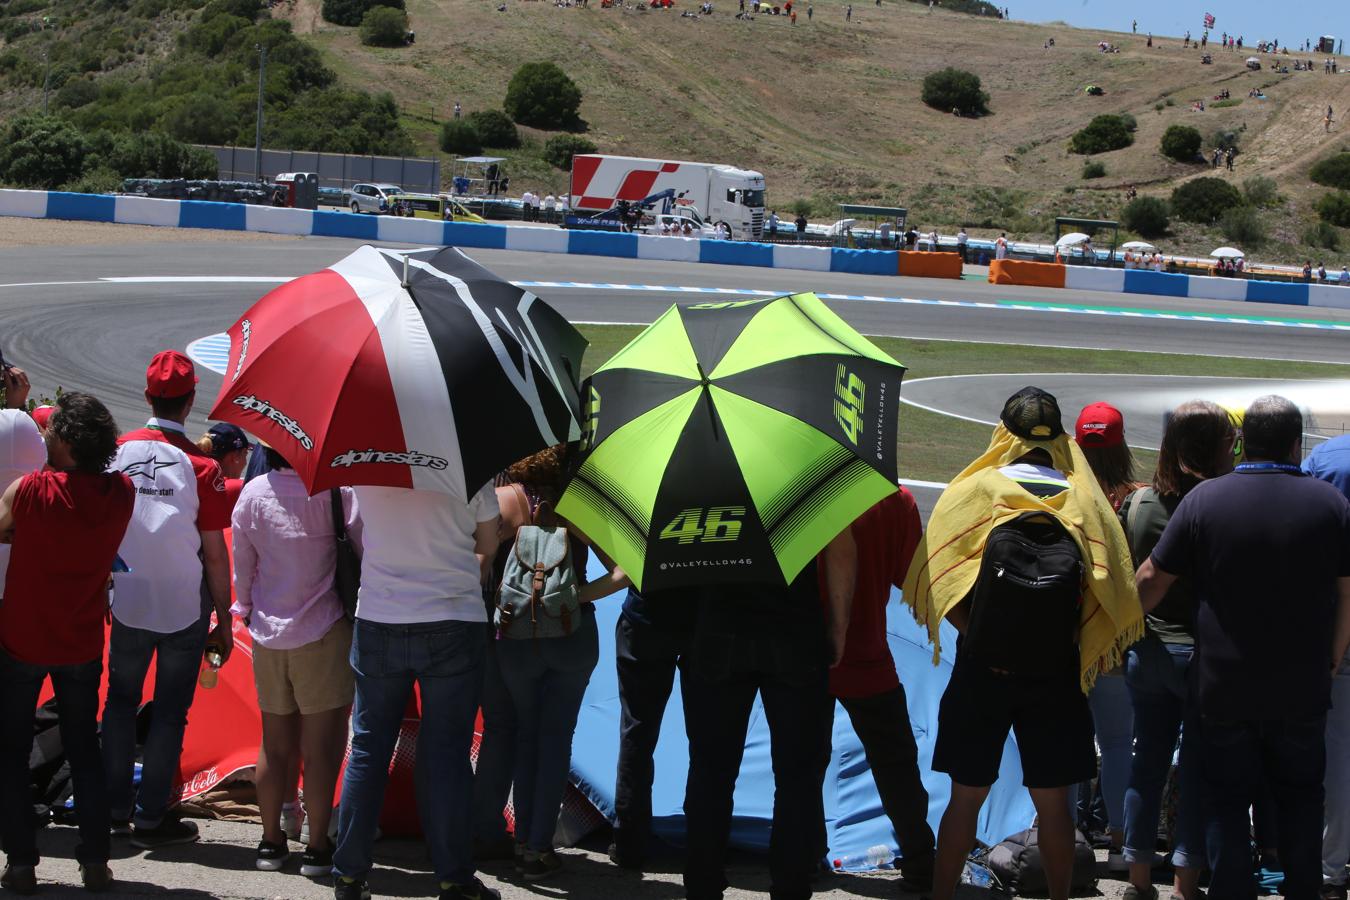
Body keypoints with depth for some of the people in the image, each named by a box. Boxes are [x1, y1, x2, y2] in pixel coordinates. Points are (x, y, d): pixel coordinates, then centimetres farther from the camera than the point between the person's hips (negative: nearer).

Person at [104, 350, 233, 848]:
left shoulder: (116, 451, -5)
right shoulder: (201, 467, -13)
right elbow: (214, 554, -10)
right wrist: (224, 620, -1)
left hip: (128, 603, 3)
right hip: (185, 608, -3)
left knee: (121, 700, 18)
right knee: (170, 710, 7)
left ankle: (115, 808, 22)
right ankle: (151, 817, 11)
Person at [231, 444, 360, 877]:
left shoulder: (253, 493, 0)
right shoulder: (336, 490, -12)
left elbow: (242, 565, 7)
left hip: (268, 631, 5)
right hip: (323, 630, -4)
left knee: (275, 742, 13)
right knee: (322, 742, 1)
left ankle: (271, 842, 19)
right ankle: (317, 848, 3)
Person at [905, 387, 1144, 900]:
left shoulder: (975, 490, -4)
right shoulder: (1085, 500, 1)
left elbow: (935, 577, -8)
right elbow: (1115, 595, -1)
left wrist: (977, 635, 1)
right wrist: (1077, 652, 8)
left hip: (982, 671, -1)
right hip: (1056, 677, 1)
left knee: (966, 796, 9)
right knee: (1052, 802, 10)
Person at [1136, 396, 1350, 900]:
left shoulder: (1204, 499, -9)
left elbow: (1151, 579, -4)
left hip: (1223, 687, -1)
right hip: (1301, 689, 1)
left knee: (1227, 800, 10)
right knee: (1300, 795, 17)